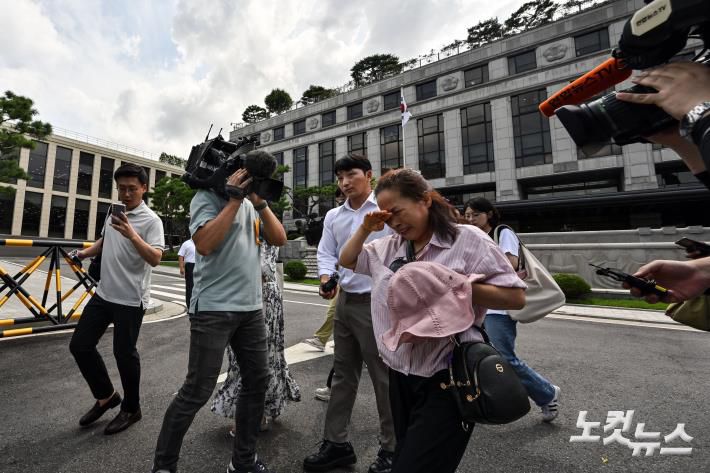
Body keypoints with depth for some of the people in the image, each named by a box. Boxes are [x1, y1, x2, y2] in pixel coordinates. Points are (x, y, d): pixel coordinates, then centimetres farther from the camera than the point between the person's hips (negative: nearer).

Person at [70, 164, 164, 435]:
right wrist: (84, 253, 11)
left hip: (131, 299, -7)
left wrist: (131, 234, -37)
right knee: (79, 345, 12)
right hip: (103, 294, 8)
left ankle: (131, 409, 23)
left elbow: (155, 259, -26)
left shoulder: (151, 220, -14)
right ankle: (106, 396, 31)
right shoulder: (114, 212, 10)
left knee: (124, 353, 2)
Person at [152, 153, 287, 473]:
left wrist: (260, 202, -1)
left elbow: (279, 239, 7)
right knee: (197, 391, 1)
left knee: (257, 381, 12)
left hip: (251, 308, 7)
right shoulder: (208, 197, -5)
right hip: (214, 309, -7)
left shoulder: (251, 205, 15)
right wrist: (235, 199, -16)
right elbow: (204, 244, -21)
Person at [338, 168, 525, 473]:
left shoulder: (467, 239, -10)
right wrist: (365, 228, 1)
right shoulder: (388, 246, 6)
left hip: (448, 379, -6)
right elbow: (347, 261, 17)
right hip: (401, 377, 6)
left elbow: (515, 297, -9)